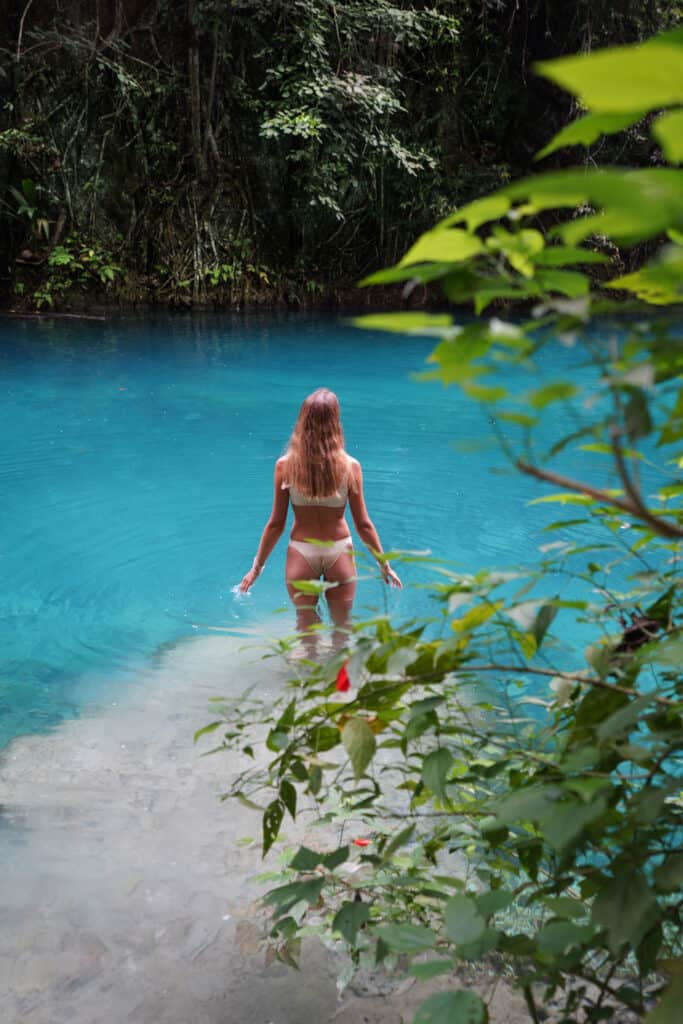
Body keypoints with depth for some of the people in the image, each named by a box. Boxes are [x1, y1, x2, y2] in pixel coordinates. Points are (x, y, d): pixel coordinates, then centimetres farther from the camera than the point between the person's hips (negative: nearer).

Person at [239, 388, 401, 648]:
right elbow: (363, 524, -7)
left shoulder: (285, 465, -12)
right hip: (339, 550, 0)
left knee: (306, 625, 19)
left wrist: (257, 567, 5)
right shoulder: (350, 466, -13)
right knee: (342, 625, 20)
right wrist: (384, 565, 7)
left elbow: (276, 523, -7)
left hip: (301, 551, 0)